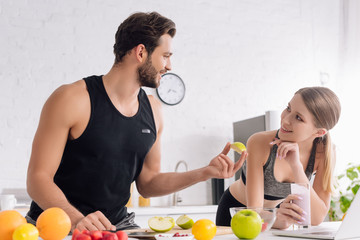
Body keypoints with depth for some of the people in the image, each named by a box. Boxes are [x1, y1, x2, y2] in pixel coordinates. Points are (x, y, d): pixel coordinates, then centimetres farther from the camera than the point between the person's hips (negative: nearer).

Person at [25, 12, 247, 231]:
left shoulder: (153, 110, 5)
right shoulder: (73, 99, -13)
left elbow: (147, 184, 9)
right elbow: (38, 178, -15)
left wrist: (206, 173, 0)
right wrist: (77, 219, -30)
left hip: (117, 225, 4)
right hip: (60, 227, -3)